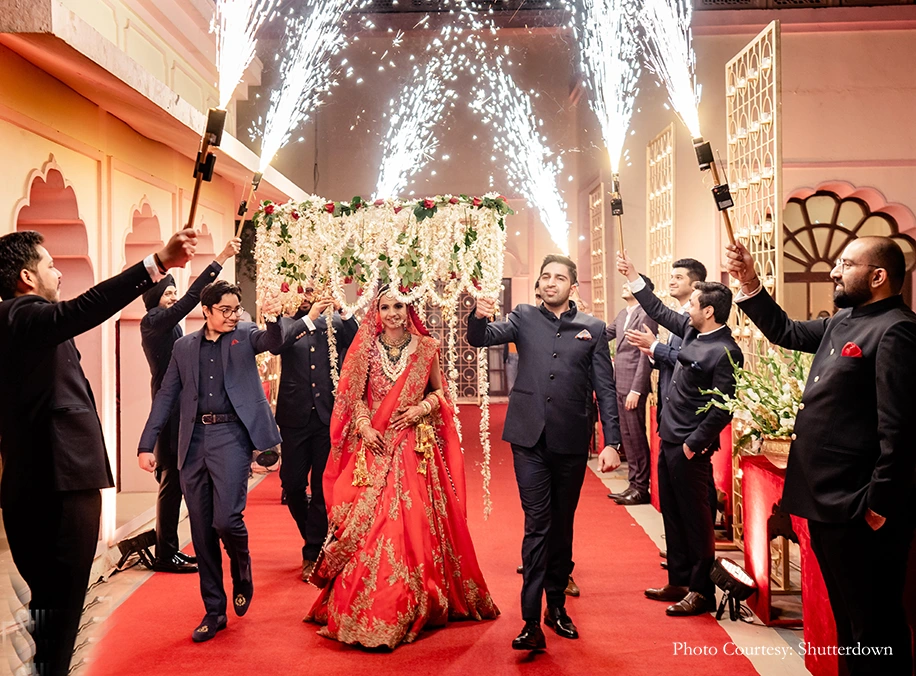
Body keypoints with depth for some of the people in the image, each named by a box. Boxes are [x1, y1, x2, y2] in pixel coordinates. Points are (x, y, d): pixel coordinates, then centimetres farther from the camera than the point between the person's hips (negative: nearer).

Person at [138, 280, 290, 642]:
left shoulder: (245, 335, 7)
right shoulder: (184, 347, 13)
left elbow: (272, 342, -14)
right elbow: (166, 396, 12)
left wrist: (273, 320, -37)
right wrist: (147, 444, 5)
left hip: (230, 435, -3)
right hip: (194, 441, 3)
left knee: (226, 519, -15)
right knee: (201, 531, 7)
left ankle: (242, 571, 19)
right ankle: (214, 610, 20)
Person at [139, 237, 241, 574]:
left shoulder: (165, 325, 18)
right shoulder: (153, 321, -10)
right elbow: (190, 300, -22)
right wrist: (221, 259, -25)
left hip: (176, 413, 10)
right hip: (169, 414, -10)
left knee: (174, 482, 13)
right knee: (171, 481, -5)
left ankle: (169, 550, 20)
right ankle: (165, 554, 2)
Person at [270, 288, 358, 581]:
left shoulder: (333, 323, 7)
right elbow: (276, 345, -17)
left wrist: (344, 312, -16)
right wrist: (309, 317, -22)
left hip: (328, 414, -1)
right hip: (296, 415, 1)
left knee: (322, 486, 0)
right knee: (292, 484, 7)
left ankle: (313, 553, 12)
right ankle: (314, 539, 31)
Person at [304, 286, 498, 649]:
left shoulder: (426, 348, 4)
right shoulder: (366, 348, 5)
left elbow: (440, 392, 11)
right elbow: (354, 396, 6)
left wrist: (421, 408, -7)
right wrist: (364, 426, -10)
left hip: (415, 447, 0)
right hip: (374, 444, 1)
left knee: (414, 520, -4)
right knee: (367, 522, -2)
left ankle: (414, 605, 10)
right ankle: (368, 610, 12)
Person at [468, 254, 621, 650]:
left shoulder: (593, 328, 4)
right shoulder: (524, 318, 6)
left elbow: (605, 389, 3)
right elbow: (481, 338, -5)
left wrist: (612, 442, -4)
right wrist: (478, 317, -28)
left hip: (571, 441, 1)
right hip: (530, 439, -1)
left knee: (562, 526, 13)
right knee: (537, 525, -4)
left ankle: (557, 606, 28)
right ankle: (532, 622, -2)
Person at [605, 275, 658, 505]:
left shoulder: (646, 315, -12)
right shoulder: (623, 314, 13)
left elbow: (646, 356, -16)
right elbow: (605, 335, 23)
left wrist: (636, 390, -19)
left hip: (633, 385, -8)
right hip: (620, 385, 9)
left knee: (636, 436, -1)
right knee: (627, 435, 13)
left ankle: (641, 488, 8)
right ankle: (634, 483, 22)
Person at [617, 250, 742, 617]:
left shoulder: (725, 352, -20)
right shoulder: (691, 330, 5)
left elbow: (722, 408, -21)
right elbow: (659, 310, 20)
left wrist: (693, 445, -18)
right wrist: (632, 276, 21)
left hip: (689, 448, -9)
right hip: (669, 439, 9)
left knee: (695, 518, 3)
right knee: (672, 514, 17)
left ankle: (702, 592, 16)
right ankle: (679, 582, 30)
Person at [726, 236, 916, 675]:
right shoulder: (843, 322, 12)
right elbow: (786, 332, 26)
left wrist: (878, 506, -20)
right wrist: (750, 285, 12)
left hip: (860, 511, -10)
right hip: (829, 503, 10)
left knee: (875, 625, 4)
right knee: (847, 618, 21)